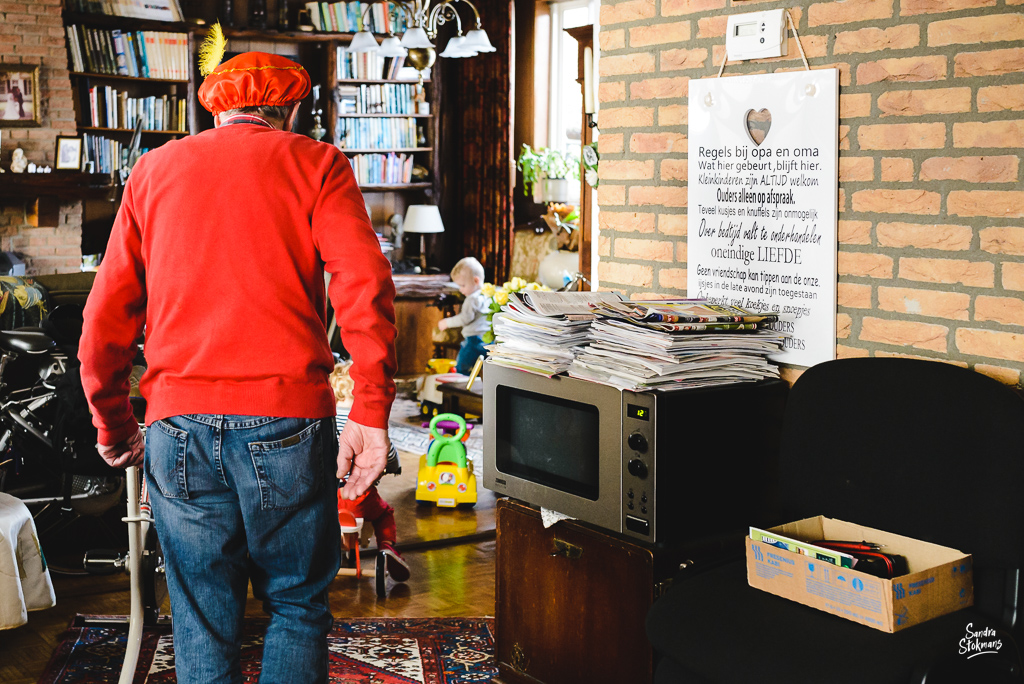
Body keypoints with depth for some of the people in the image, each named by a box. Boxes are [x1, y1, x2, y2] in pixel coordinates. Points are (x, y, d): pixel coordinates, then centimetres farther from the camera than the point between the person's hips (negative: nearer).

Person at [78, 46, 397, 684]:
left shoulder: (154, 170, 16)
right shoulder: (316, 164, 7)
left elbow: (107, 313, 14)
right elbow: (365, 290, -9)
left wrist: (113, 422, 22)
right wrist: (371, 414, -9)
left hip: (179, 425, 3)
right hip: (286, 418, -2)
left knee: (202, 625, 11)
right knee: (297, 607, 12)